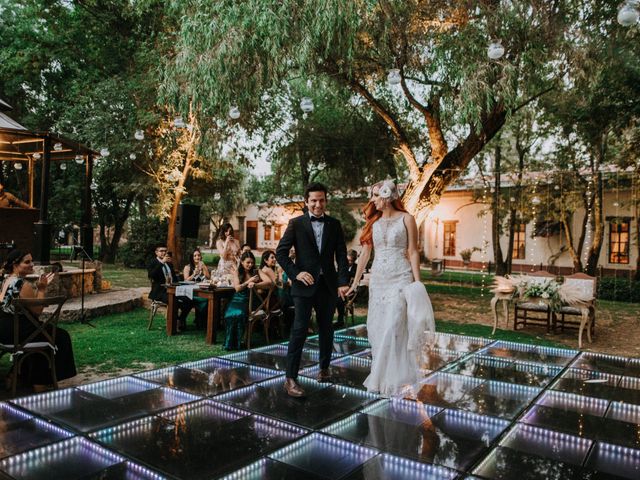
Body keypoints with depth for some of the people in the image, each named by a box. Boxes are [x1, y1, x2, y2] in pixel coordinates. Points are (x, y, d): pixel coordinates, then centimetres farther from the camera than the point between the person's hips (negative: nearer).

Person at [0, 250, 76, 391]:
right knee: (60, 336, 3)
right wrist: (41, 289, -12)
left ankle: (20, 372, 38)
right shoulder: (23, 284, -20)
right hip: (15, 330, -10)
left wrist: (38, 287, 7)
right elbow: (37, 311, -16)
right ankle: (41, 383, 12)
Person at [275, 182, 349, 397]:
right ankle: (290, 378, -2)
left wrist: (343, 282, -8)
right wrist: (296, 273, -13)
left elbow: (341, 255, 3)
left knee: (326, 329, 14)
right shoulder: (296, 223, 0)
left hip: (328, 285, 4)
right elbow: (281, 252, -2)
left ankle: (324, 368, 32)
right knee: (299, 329, -8)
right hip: (305, 284, -3)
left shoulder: (334, 225, 8)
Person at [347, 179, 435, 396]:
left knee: (394, 328, -7)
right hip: (377, 279, 5)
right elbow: (365, 253, 10)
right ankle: (381, 374, 22)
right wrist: (355, 282, 8)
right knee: (376, 328, 7)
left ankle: (393, 378, 6)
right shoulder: (373, 222, 9)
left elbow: (413, 252, -4)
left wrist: (417, 283, -10)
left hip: (400, 279, -5)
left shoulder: (406, 219, -2)